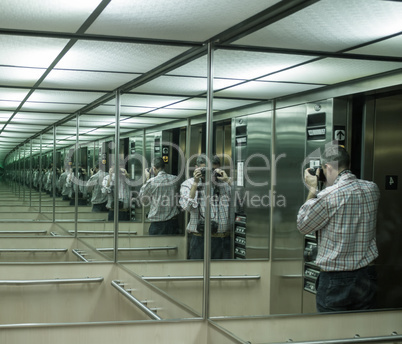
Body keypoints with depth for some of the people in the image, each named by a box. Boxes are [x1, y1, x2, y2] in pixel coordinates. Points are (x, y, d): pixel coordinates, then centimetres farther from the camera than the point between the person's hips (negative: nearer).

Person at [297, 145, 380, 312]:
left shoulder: (327, 196, -19)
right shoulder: (372, 189, 1)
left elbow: (303, 226, -4)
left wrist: (312, 190, 0)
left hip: (335, 281, -5)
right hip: (367, 275, 6)